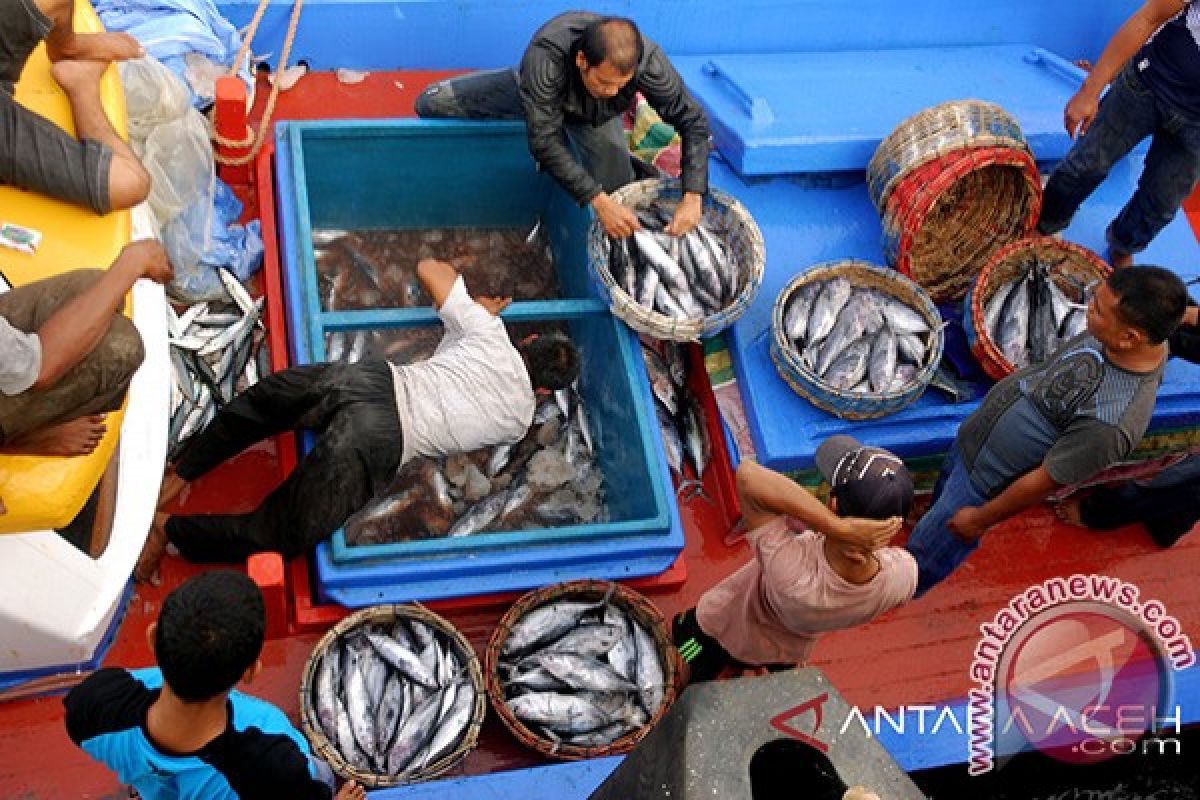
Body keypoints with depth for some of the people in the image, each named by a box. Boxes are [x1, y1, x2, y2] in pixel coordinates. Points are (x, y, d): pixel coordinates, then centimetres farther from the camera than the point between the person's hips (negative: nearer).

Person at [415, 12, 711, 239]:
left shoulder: (648, 60, -41)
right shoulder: (545, 55, -47)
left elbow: (694, 121, -32)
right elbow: (545, 140, -44)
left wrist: (692, 198, -44)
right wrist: (597, 200, -52)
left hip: (595, 117, 1)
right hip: (538, 94, -1)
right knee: (431, 103, -5)